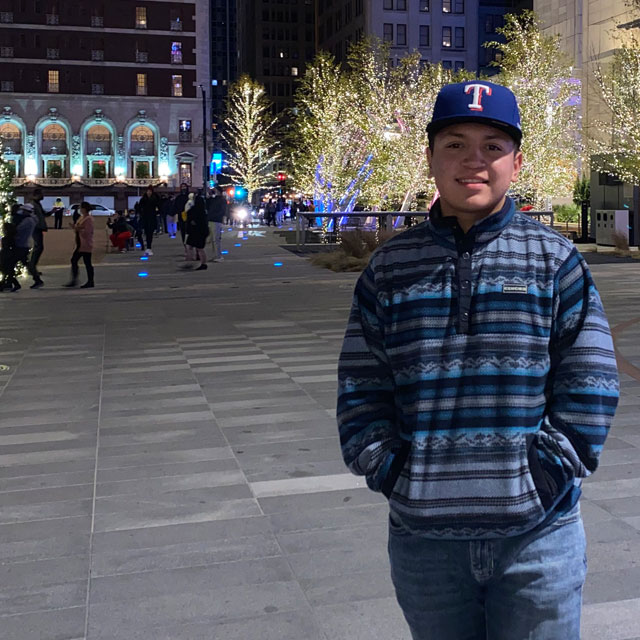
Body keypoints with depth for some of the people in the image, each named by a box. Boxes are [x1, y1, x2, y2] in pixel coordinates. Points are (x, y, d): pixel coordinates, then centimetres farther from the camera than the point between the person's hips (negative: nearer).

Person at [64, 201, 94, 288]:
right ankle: (74, 280, 13)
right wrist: (75, 227, -1)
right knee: (73, 261, 9)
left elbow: (87, 231, -22)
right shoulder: (81, 218, 15)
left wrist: (77, 229, -20)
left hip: (86, 245, -10)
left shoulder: (89, 219, -14)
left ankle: (90, 282, 4)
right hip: (80, 244, 10)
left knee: (87, 263, -4)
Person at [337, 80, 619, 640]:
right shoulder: (391, 267, 5)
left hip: (537, 536, -1)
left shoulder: (555, 259, 1)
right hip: (422, 535, 2)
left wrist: (543, 478, -8)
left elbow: (589, 384, 0)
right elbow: (360, 387, 5)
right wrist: (392, 475, -5)